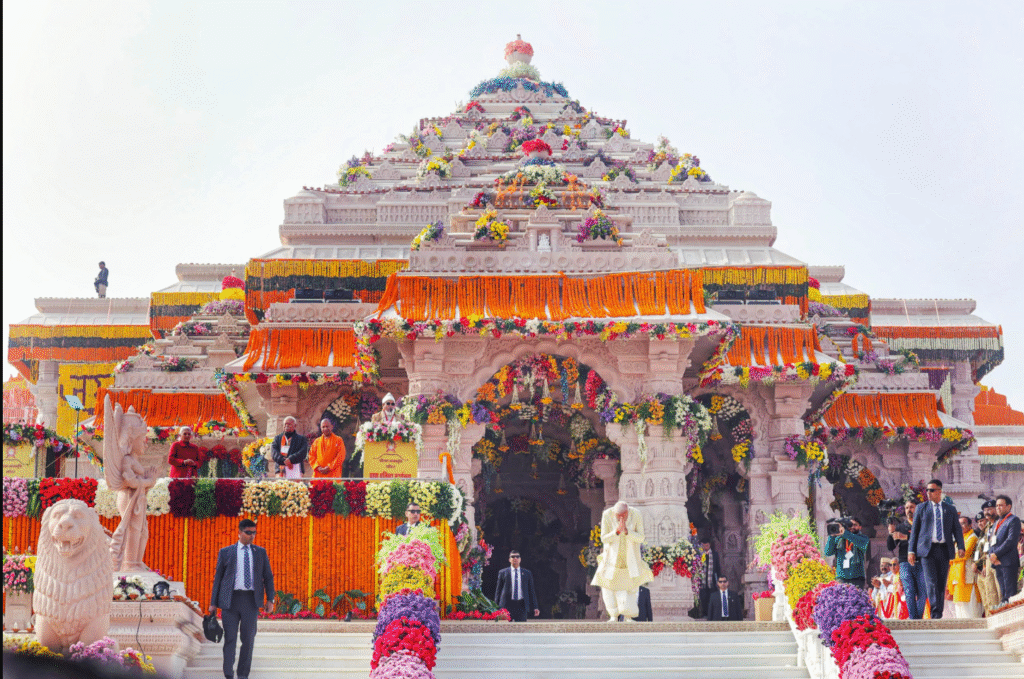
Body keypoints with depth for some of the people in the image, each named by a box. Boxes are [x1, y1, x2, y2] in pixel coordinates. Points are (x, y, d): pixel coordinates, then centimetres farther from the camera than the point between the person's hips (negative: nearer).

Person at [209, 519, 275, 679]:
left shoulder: (260, 552, 12)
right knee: (230, 638, -3)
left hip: (251, 600, 1)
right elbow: (218, 578, 9)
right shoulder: (226, 552, 7)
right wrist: (213, 603, 5)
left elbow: (268, 577, 12)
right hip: (231, 599, -1)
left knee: (248, 639, 2)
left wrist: (270, 600, 1)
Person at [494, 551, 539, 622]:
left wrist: (535, 607, 7)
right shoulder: (503, 573, 9)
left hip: (521, 605, 1)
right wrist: (496, 607, 3)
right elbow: (498, 590, 9)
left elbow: (531, 591, 13)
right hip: (506, 605, -1)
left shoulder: (527, 573, 13)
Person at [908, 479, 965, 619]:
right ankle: (935, 613, -19)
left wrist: (960, 547, -5)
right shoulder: (921, 508, 11)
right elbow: (914, 530, 12)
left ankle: (939, 615, 10)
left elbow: (957, 529, 11)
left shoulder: (950, 510, 14)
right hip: (927, 549, -2)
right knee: (931, 582, -14)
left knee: (942, 583, 3)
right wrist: (911, 550, 5)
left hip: (944, 550, 2)